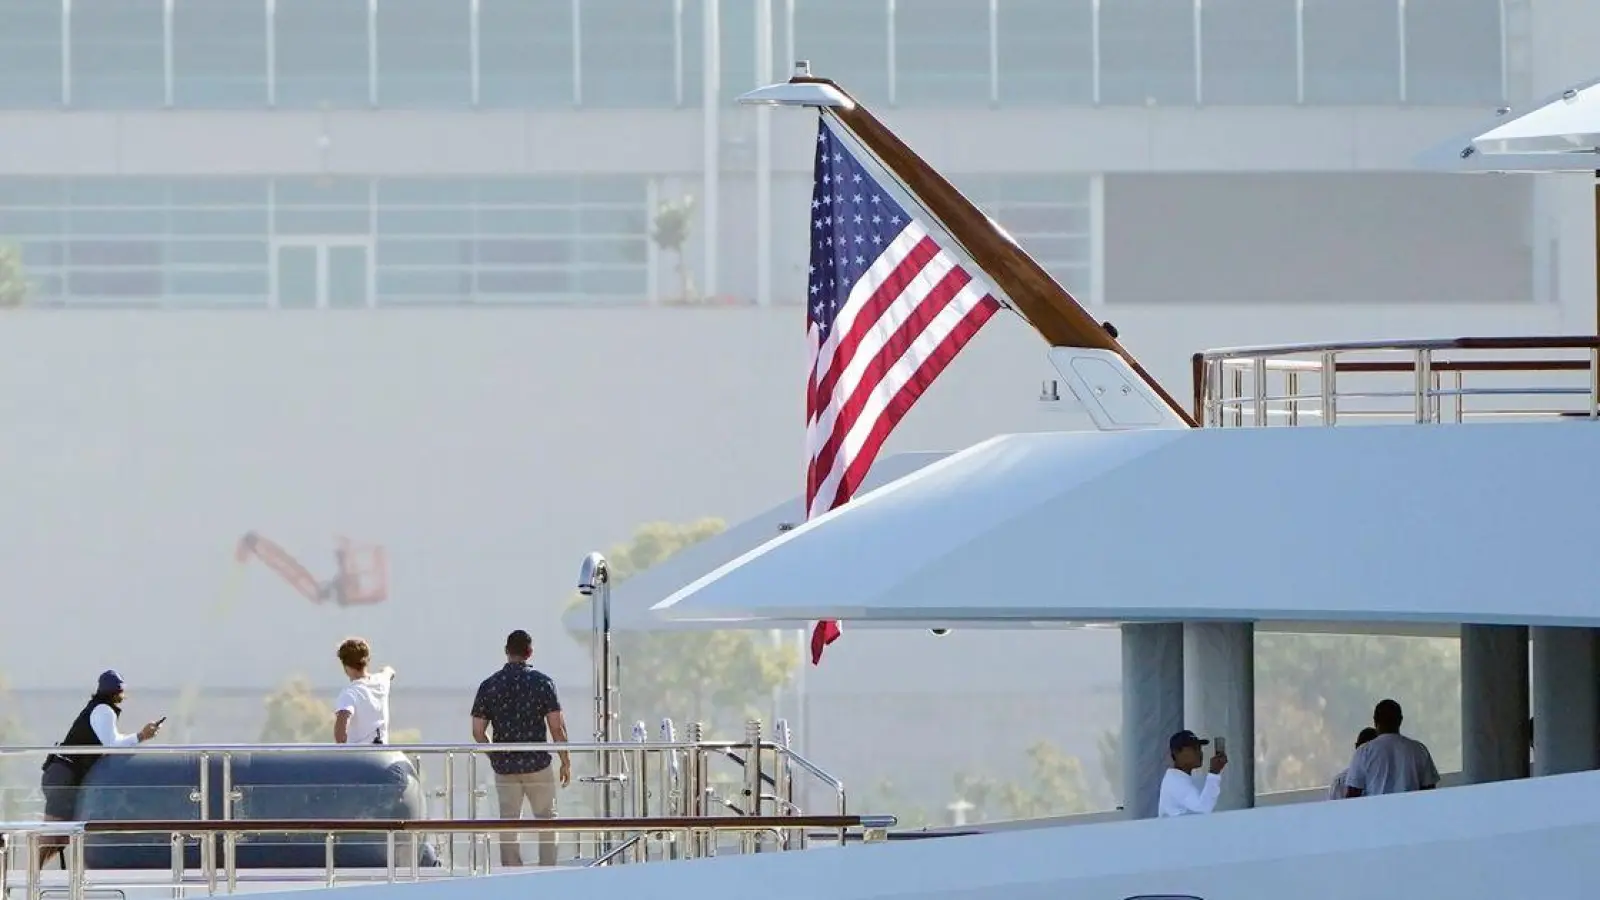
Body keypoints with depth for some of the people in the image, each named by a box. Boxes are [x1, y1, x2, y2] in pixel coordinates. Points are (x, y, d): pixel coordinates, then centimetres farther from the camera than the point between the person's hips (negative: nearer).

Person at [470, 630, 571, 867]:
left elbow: (478, 731, 0)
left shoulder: (489, 685, 0)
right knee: (547, 819, 10)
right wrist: (566, 761, 2)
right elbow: (557, 726, -9)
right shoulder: (542, 682, -7)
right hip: (538, 763, -2)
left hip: (504, 767, 2)